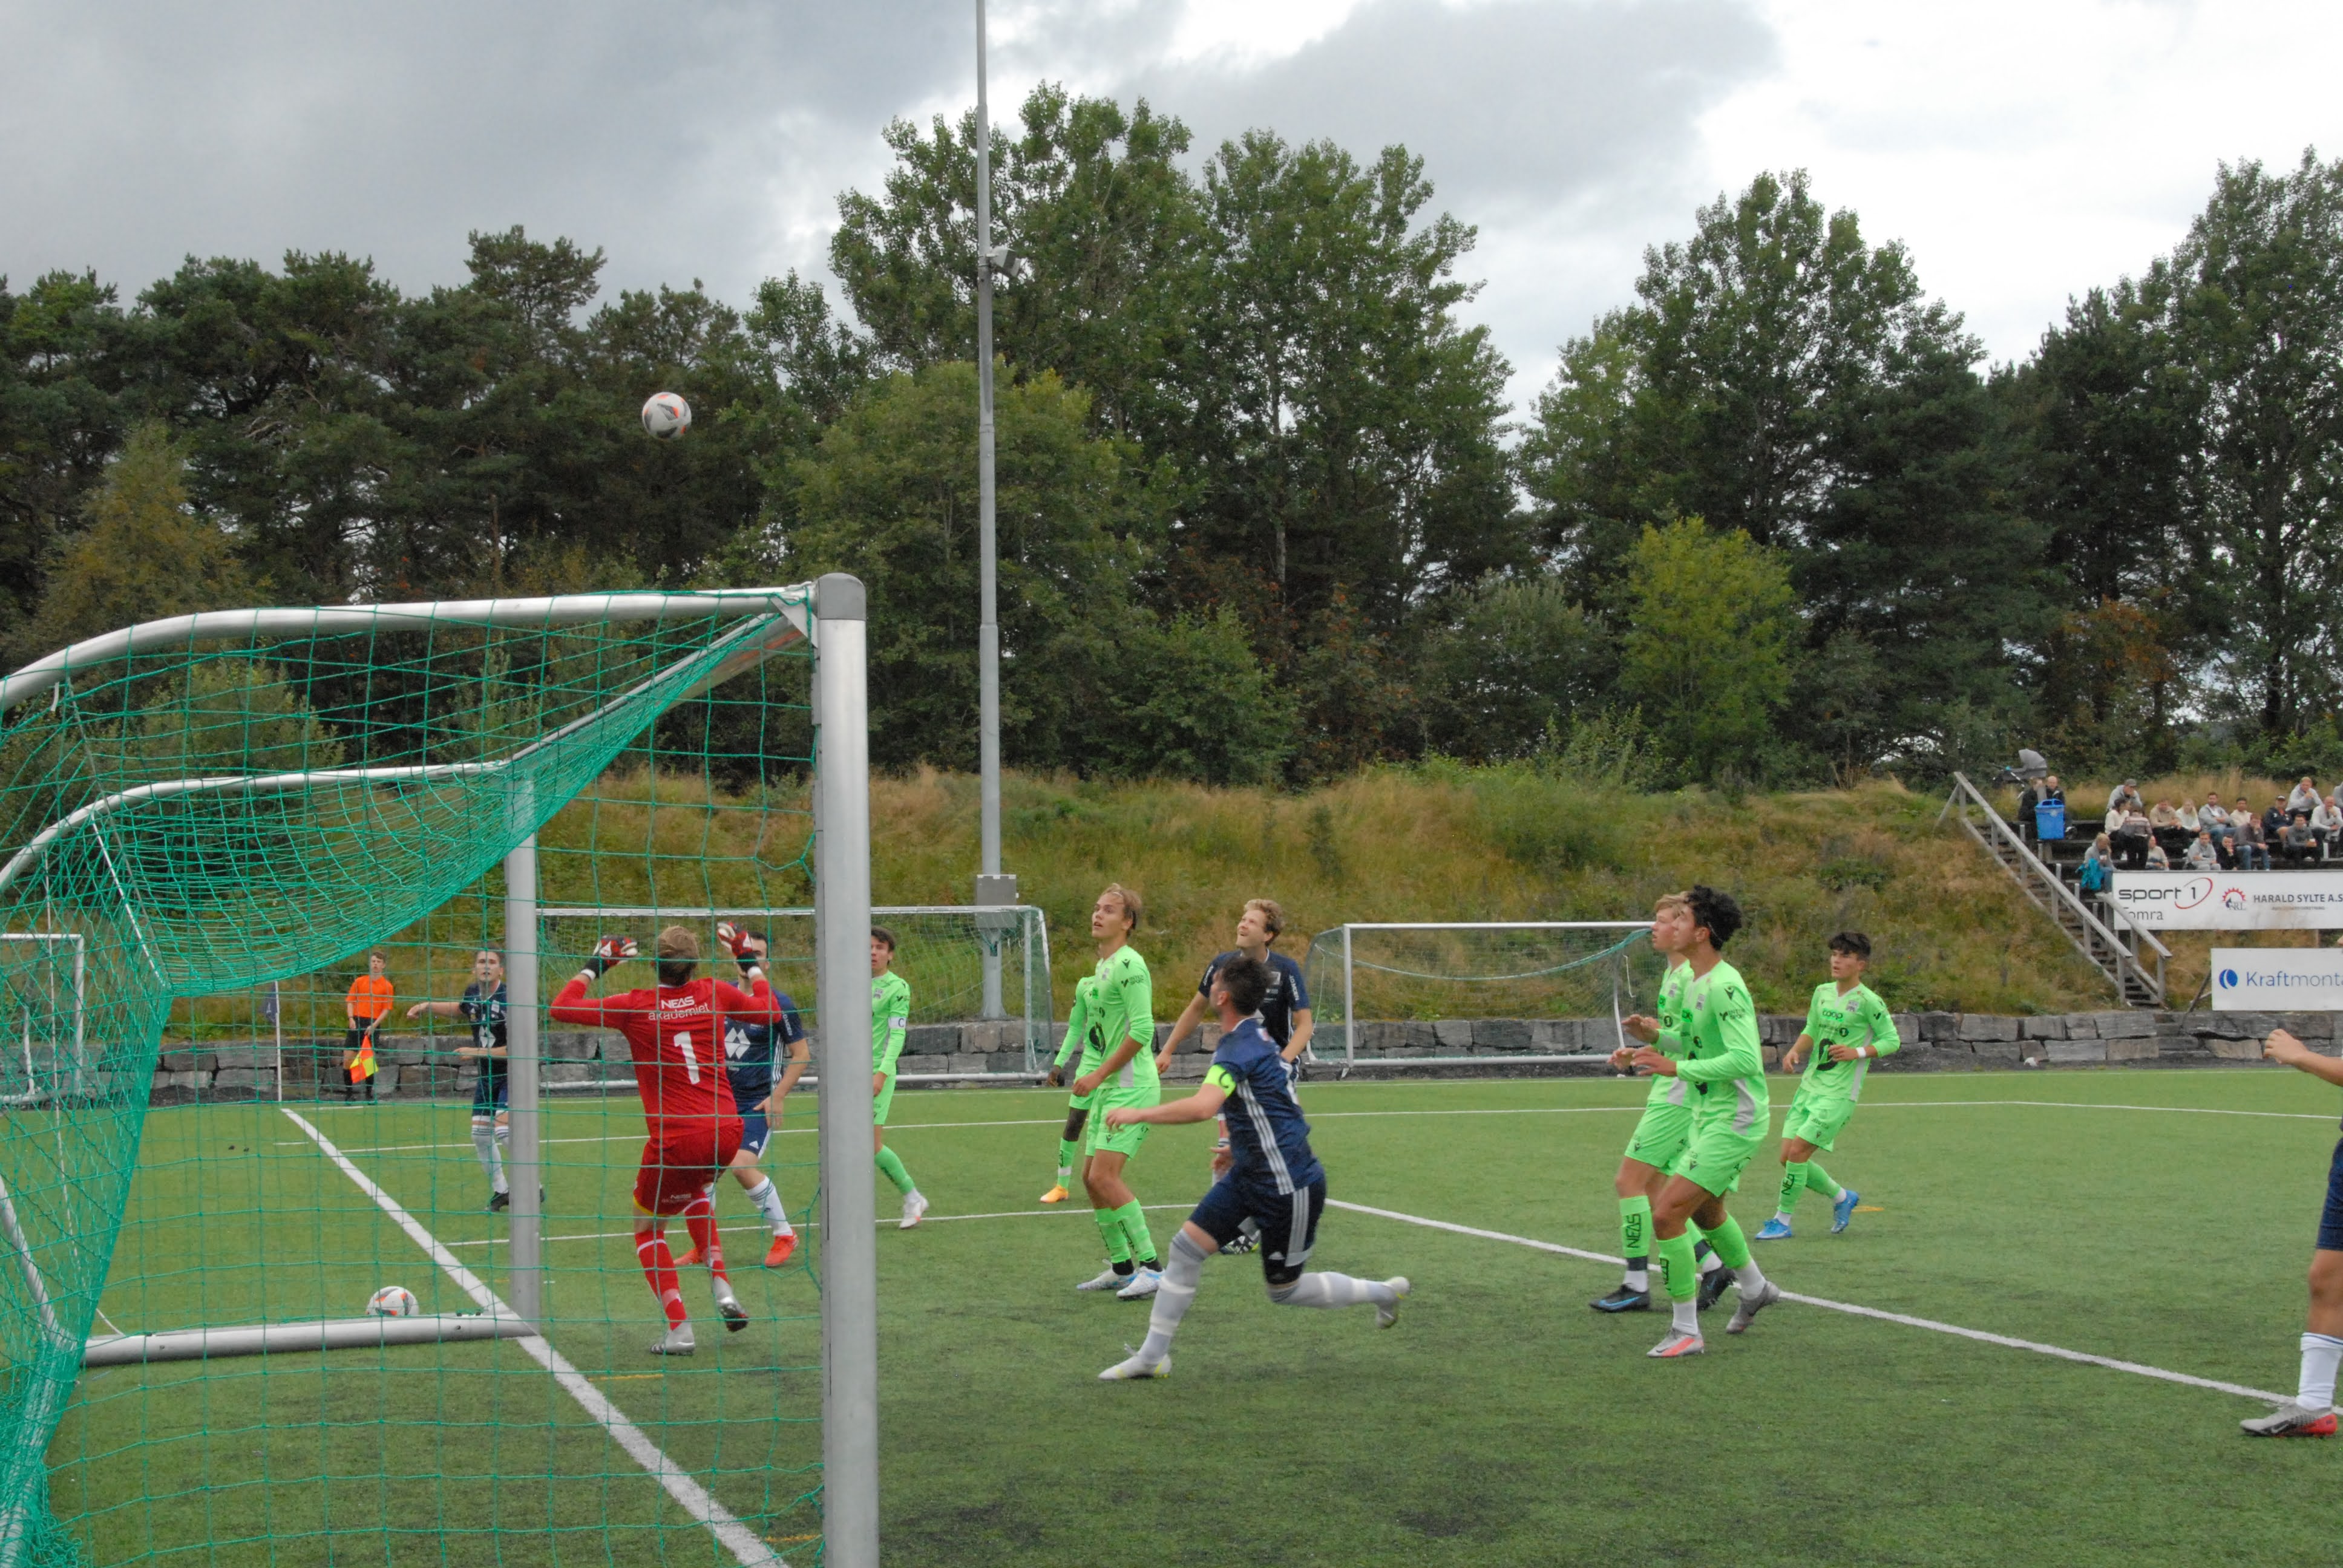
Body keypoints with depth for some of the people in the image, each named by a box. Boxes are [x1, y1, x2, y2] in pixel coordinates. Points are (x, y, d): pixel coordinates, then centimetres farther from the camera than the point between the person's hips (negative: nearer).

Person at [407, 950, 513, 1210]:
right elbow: (458, 1009, 26)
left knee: (504, 1130, -21)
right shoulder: (472, 994, 0)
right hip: (487, 1075, 7)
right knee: (480, 1134, 6)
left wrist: (477, 1052, -20)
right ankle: (500, 1191, 22)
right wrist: (428, 1006, 11)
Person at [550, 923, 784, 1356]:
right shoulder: (714, 993, 2)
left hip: (674, 1139, -4)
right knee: (696, 1193, 35)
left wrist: (596, 964, 15)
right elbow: (770, 1012, 19)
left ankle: (679, 1328, 0)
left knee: (648, 1229, 15)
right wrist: (750, 961, 29)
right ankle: (721, 1287, 19)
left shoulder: (636, 1005, -5)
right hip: (726, 1130, 4)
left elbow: (561, 1008, 4)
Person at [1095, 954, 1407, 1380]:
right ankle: (1152, 1357, 9)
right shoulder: (1255, 1036, 8)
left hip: (1289, 1186, -10)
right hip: (1249, 1174, 10)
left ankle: (1383, 1292, 26)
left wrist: (1139, 1114, -32)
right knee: (1186, 1247, 3)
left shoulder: (1240, 1049, -23)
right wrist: (1238, 1149, 25)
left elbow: (1202, 1107, -41)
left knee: (1285, 1291, 6)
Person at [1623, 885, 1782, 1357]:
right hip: (1710, 1117, 10)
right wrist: (1657, 1037, 4)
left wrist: (1676, 1067, -27)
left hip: (1733, 1122, -10)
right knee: (1705, 1212, 28)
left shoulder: (1724, 986, -22)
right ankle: (1756, 1289, 53)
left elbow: (1745, 1059, -28)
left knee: (1666, 1213, -15)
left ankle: (1686, 1332, -5)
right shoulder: (1697, 983, 9)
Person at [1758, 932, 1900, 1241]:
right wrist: (1795, 1051, 2)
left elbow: (1892, 1040, -5)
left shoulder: (1868, 1001, -10)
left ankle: (1782, 1221, 1)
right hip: (1810, 1086, 7)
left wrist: (1858, 1053, -20)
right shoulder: (1822, 992, 9)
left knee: (1797, 1152, -14)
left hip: (1840, 1093, -7)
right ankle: (1842, 1197, 27)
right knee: (1788, 1157, 4)